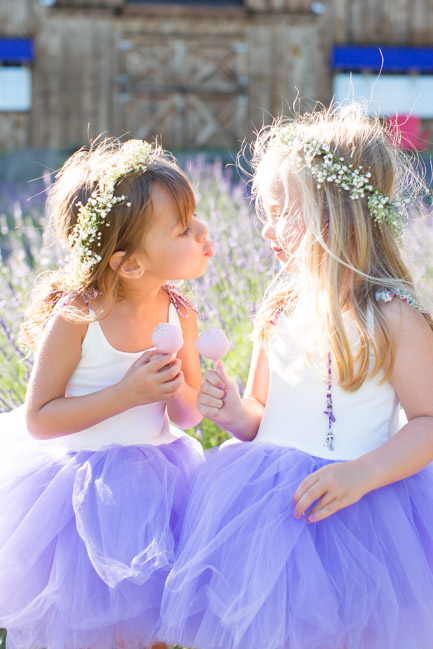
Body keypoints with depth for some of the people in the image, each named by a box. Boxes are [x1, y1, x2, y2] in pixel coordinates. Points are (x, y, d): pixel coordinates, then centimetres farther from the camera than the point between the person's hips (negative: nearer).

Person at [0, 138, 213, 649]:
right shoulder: (75, 316, -20)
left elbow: (191, 415, 5)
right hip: (79, 487, -4)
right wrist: (126, 394, -24)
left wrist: (176, 389, -18)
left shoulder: (179, 314, -5)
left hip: (151, 485, 4)